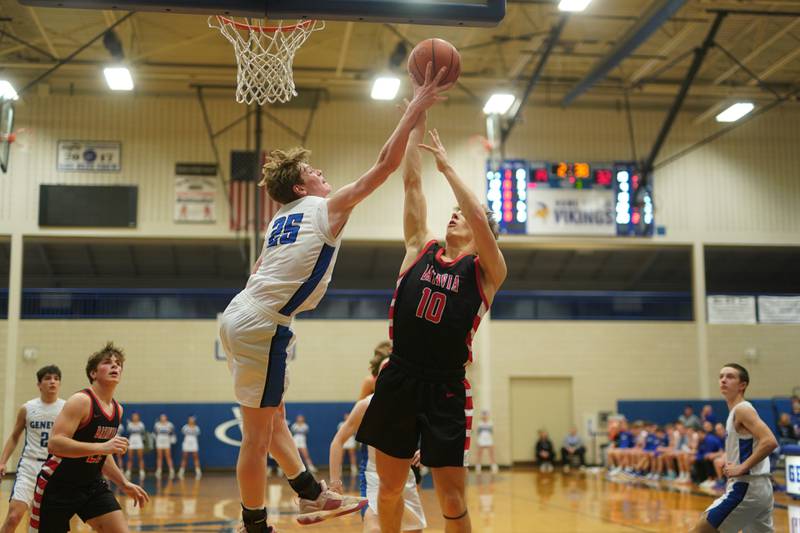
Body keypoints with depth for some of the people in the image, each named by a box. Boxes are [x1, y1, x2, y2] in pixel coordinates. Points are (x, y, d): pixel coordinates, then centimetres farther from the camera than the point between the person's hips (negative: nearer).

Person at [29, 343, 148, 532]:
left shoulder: (117, 410, 8)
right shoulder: (81, 401, -17)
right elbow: (55, 444, -28)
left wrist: (124, 484, 15)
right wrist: (103, 447, -34)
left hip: (92, 485, 7)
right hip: (58, 486, -7)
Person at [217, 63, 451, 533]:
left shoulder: (283, 218, 18)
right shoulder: (328, 208, -4)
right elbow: (386, 164, -7)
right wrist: (416, 109, -2)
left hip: (240, 316, 10)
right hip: (261, 325, -10)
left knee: (274, 417, 18)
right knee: (259, 433, 0)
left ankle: (312, 495, 30)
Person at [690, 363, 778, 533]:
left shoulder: (742, 409, -11)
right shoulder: (737, 411, 18)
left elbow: (770, 442, -24)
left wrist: (742, 468, -21)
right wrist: (732, 464, 15)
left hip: (746, 487, -10)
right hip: (760, 487, 10)